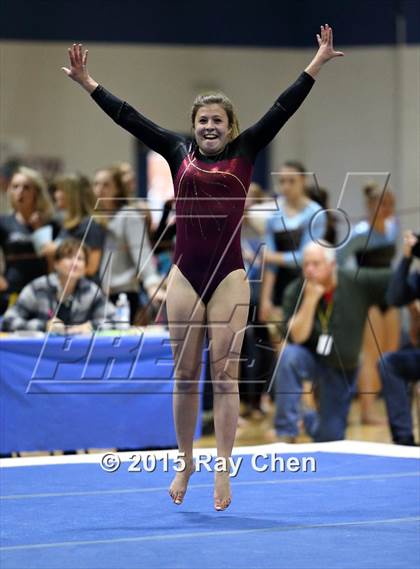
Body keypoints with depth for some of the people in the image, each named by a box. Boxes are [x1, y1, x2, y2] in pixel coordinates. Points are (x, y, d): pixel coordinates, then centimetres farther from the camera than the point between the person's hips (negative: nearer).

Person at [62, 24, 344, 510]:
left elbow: (283, 108, 3)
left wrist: (317, 64, 0)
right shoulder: (178, 152, 9)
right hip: (185, 275, 2)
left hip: (229, 276, -1)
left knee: (224, 374, -1)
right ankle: (185, 462, 18)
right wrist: (87, 83, 10)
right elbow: (129, 117, 10)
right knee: (185, 373, 7)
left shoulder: (245, 152, 6)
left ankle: (222, 470, 0)